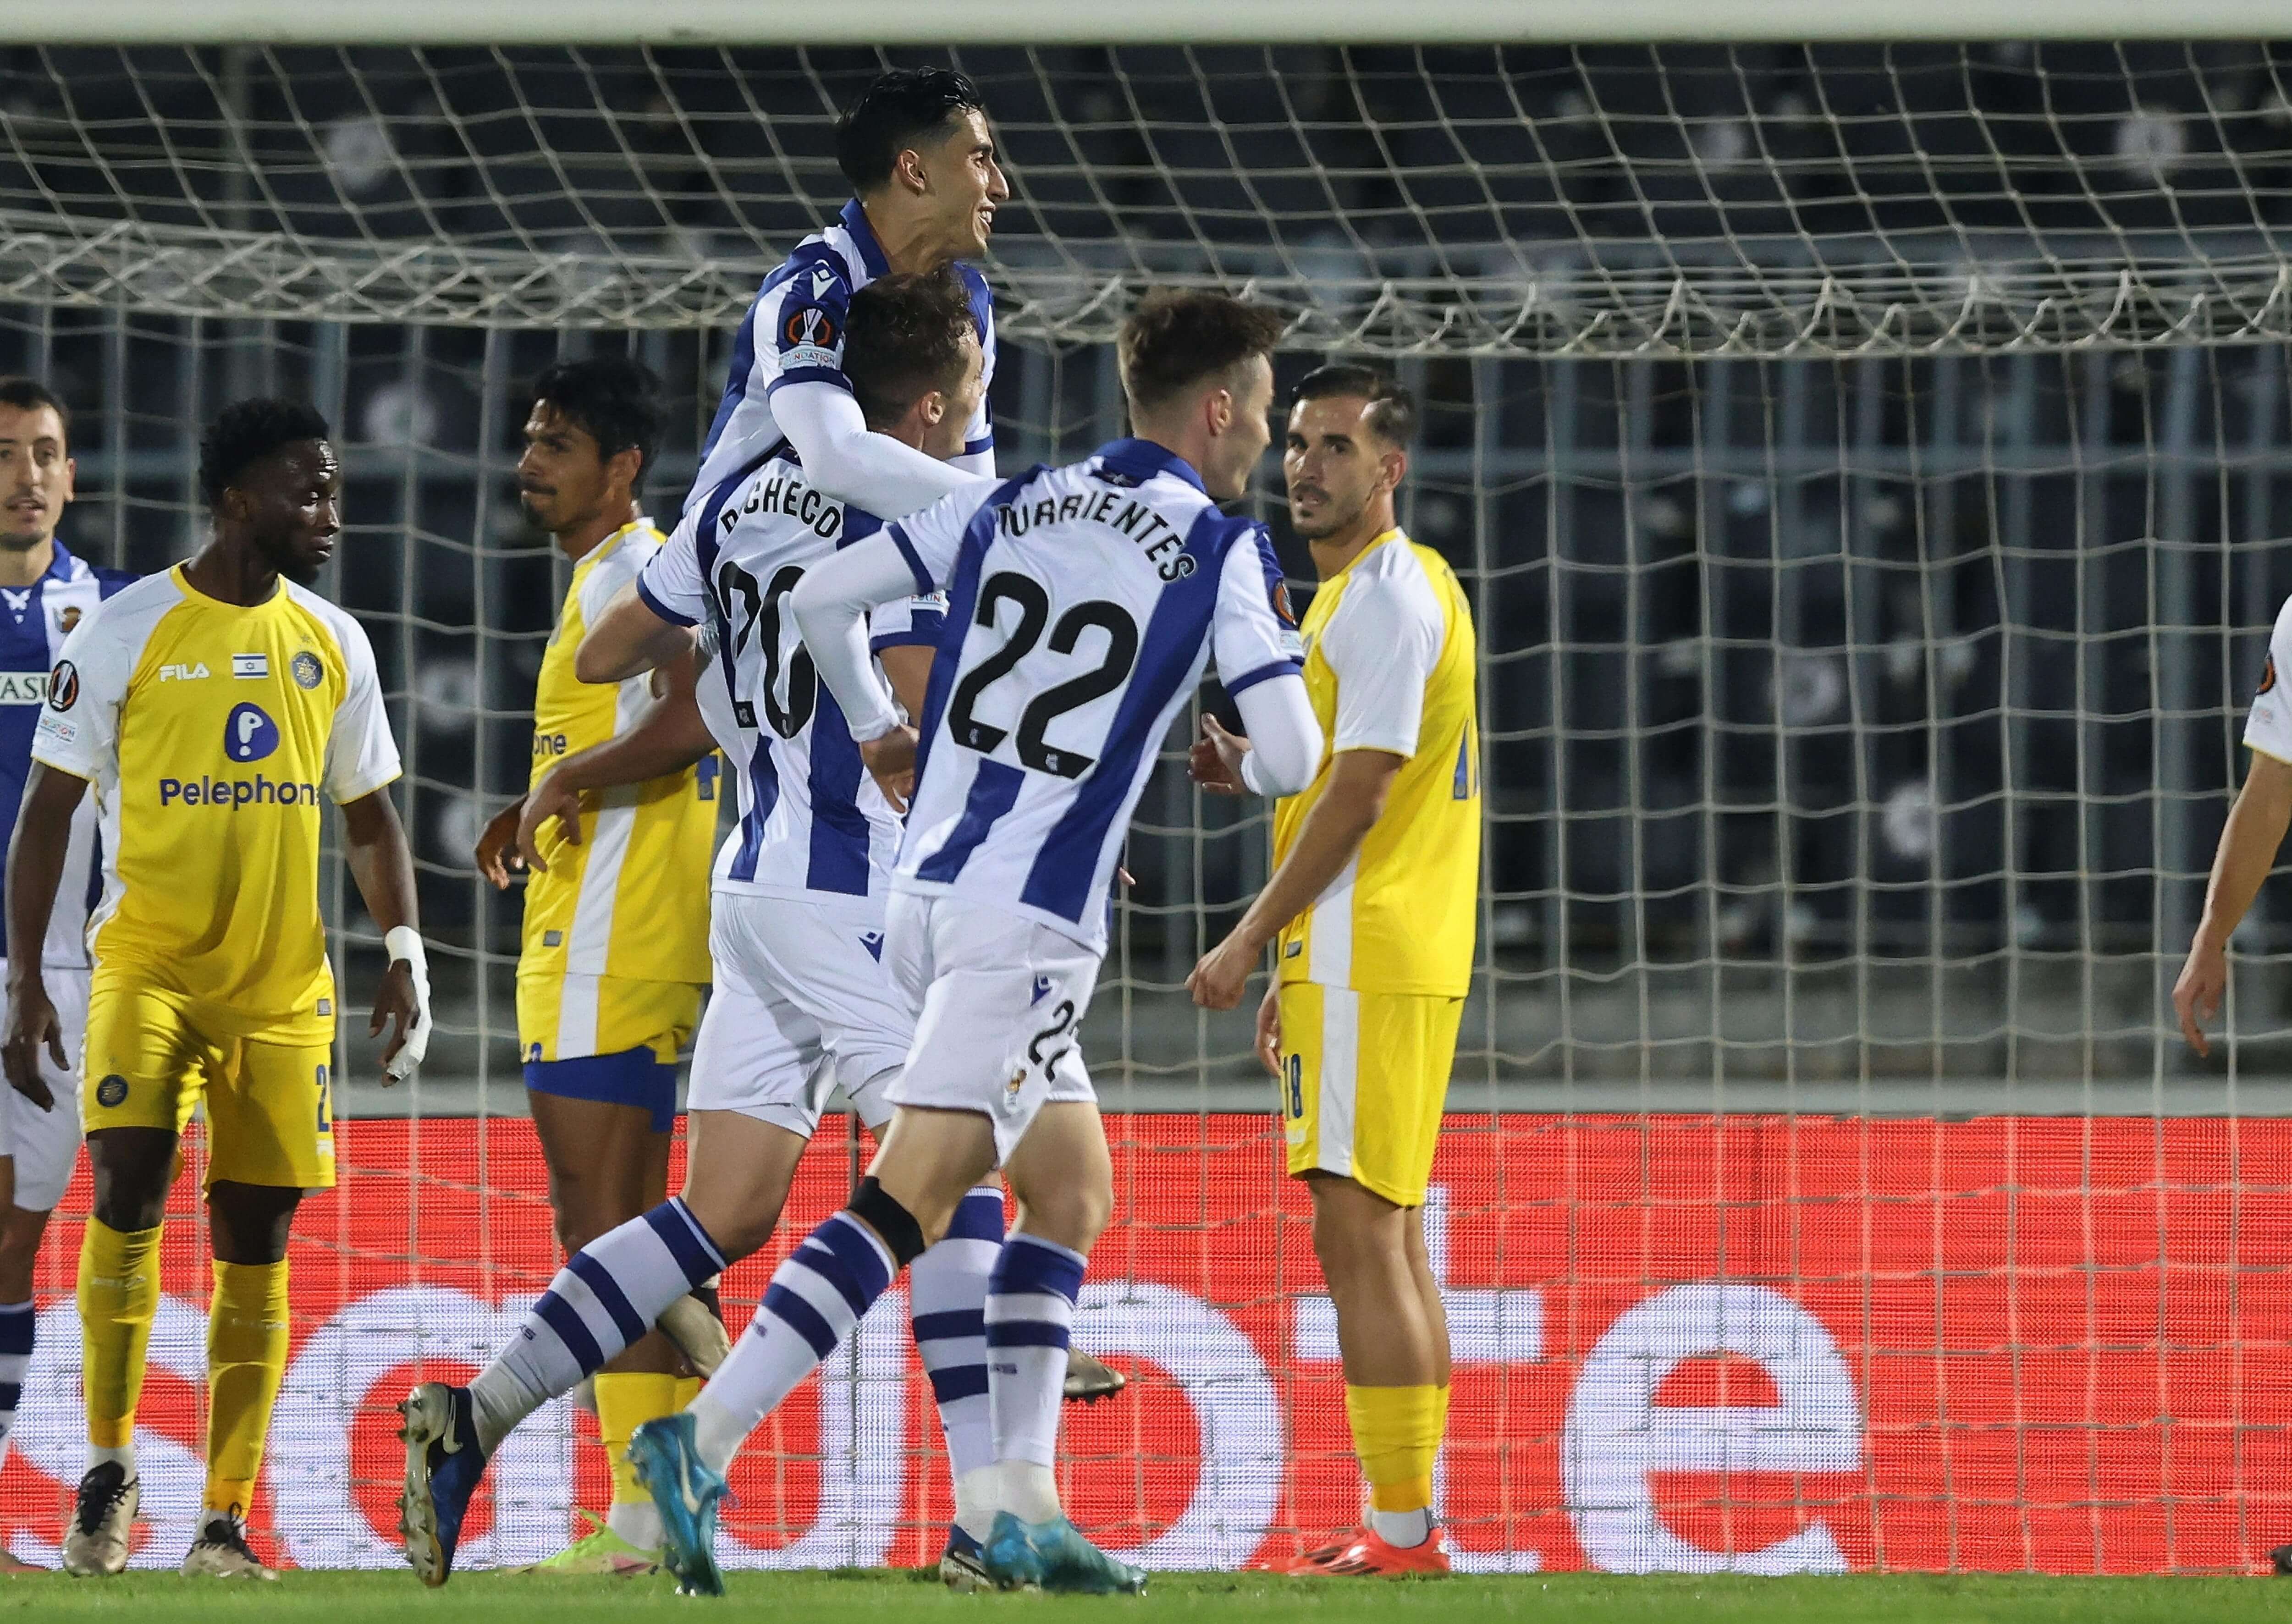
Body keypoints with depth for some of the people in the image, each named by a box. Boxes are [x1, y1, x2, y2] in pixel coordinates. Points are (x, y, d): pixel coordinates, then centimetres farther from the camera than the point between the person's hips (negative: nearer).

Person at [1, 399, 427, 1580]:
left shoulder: (333, 643, 8)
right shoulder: (125, 632, -5)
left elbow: (370, 818, 16)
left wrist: (404, 950, 3)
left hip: (285, 986, 4)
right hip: (148, 963, -4)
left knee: (256, 1240, 2)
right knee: (129, 1180, -21)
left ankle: (226, 1521, 7)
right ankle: (108, 1463, -7)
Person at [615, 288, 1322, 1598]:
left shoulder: (1014, 507, 11)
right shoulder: (1223, 553, -4)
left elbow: (826, 595, 9)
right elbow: (1292, 761, -7)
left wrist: (875, 728, 26)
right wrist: (1283, 660, 16)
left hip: (931, 890, 7)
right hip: (1032, 920, -7)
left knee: (1072, 1192, 16)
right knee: (910, 1200, -12)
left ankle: (1023, 1507, 11)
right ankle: (709, 1437, -23)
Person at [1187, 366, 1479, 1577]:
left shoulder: (1387, 595, -12)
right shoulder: (1366, 592, 20)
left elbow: (1359, 796, -17)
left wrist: (1250, 940, -14)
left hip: (1371, 964, -11)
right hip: (1386, 960, 11)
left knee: (1358, 1238, -12)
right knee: (1389, 1242, 10)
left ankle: (1400, 1533, -15)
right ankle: (1404, 1529, 12)